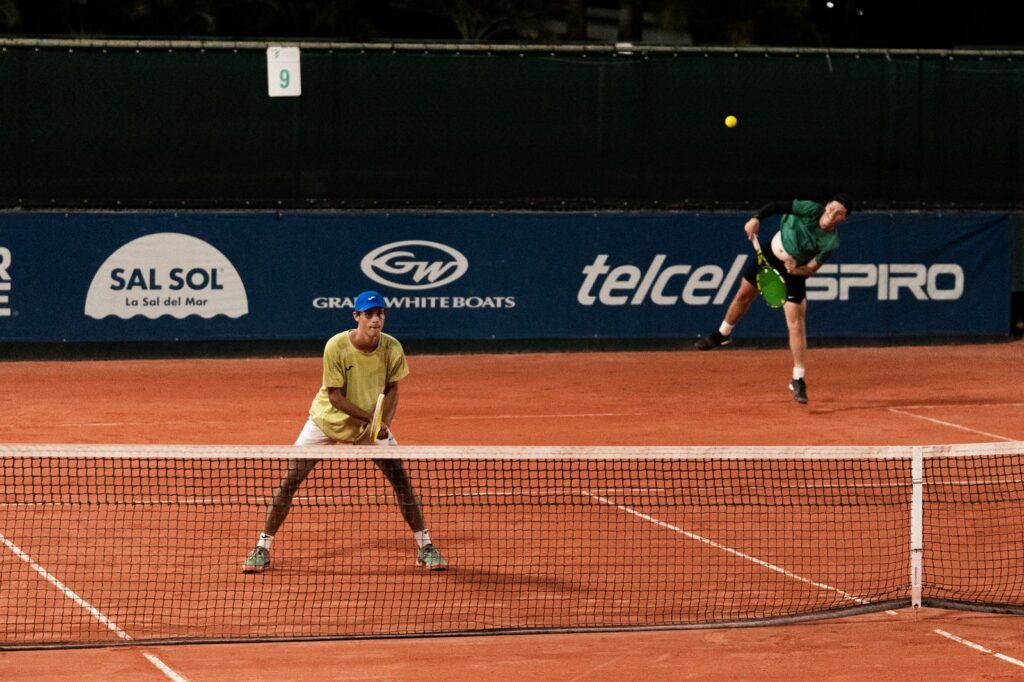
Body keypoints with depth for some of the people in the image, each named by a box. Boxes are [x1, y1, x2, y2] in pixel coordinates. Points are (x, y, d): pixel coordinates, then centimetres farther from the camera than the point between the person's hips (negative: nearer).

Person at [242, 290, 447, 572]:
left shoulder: (392, 348, -18)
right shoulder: (336, 346, -27)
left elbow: (392, 388, -3)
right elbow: (335, 396, -22)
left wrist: (385, 422, -19)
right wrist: (370, 417, -28)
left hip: (373, 423, 2)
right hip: (327, 420, -2)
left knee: (401, 478, -7)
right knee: (290, 479, -6)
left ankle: (425, 547, 7)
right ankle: (263, 547, 6)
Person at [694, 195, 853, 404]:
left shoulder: (831, 243, -24)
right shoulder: (811, 209, -23)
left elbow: (812, 269, -18)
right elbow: (778, 206, -16)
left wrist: (797, 269, -38)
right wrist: (756, 219, -28)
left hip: (794, 272, -3)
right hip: (769, 255, 3)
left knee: (796, 323, -12)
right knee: (744, 295, 21)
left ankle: (798, 381, -5)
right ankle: (723, 334, 50)